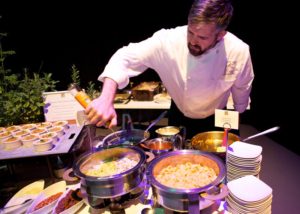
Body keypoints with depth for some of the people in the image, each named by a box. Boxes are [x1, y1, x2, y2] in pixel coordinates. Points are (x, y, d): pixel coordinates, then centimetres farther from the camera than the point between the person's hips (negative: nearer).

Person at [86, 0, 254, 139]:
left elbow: (241, 91, -9)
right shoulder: (168, 40, -31)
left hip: (215, 122, 0)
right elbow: (125, 57, -27)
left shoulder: (239, 52, -27)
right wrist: (107, 99, -43)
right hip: (179, 117, 1)